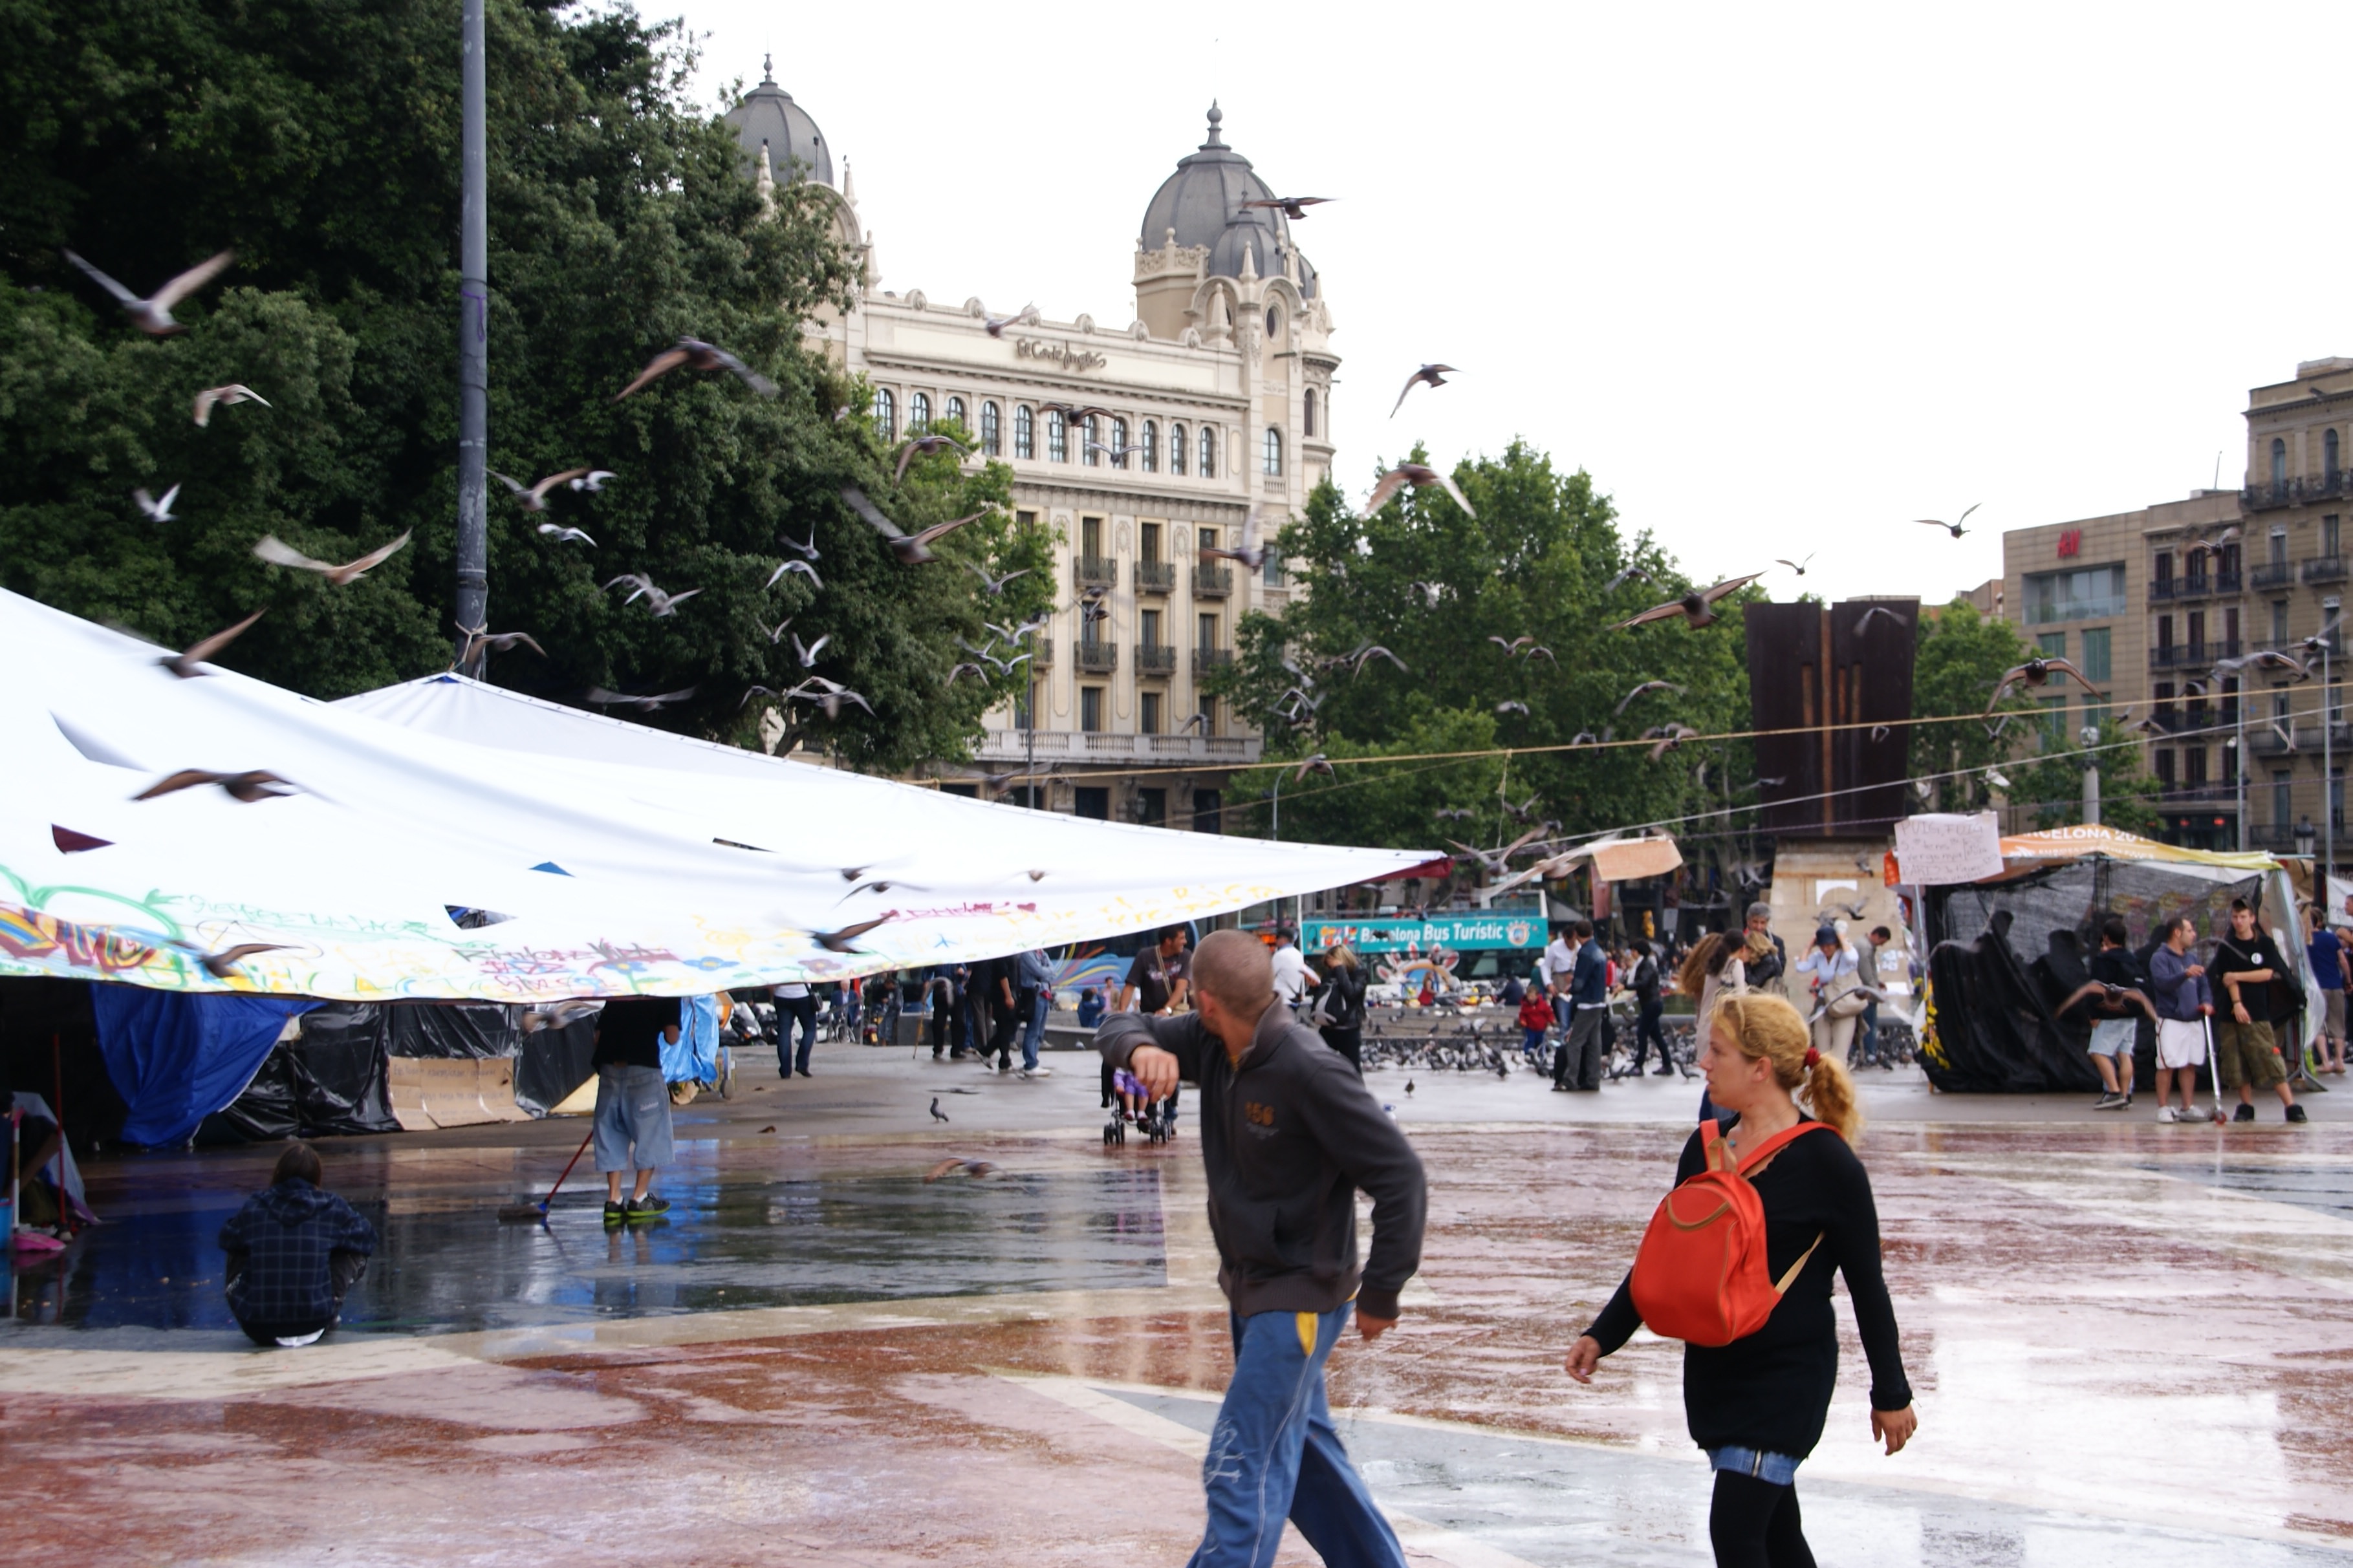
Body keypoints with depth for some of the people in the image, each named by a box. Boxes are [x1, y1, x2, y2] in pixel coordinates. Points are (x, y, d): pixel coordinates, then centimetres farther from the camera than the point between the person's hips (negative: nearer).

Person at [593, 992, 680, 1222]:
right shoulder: (666, 994, 4)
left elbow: (598, 1035, 13)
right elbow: (671, 1037, -4)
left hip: (610, 1067, 4)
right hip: (644, 1068, -4)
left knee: (612, 1135, 11)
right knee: (650, 1134, 9)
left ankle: (613, 1200, 9)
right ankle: (639, 1199, 7)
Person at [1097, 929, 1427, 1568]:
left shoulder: (1309, 1072, -28)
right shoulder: (1212, 1044, -4)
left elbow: (1401, 1180, -24)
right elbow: (1118, 1029, 4)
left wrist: (1380, 1293, -19)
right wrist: (1142, 1049, -21)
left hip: (1300, 1296, -9)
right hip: (1249, 1284, 9)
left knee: (1242, 1467, -11)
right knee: (1303, 1449, 21)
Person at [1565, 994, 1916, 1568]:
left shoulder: (1827, 1162, -11)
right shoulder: (1705, 1146, 6)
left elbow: (1867, 1284, -5)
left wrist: (1891, 1393, 0)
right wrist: (1603, 1334, 5)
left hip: (1787, 1375, -6)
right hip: (1713, 1367, 6)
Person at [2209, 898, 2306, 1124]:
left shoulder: (2266, 944, 5)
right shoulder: (2226, 947, 6)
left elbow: (2268, 973, -6)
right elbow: (2227, 978, -3)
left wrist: (2238, 975, -11)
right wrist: (2237, 1003, -16)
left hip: (2259, 1012, -2)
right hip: (2232, 1012, 2)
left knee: (2270, 1059, -9)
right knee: (2238, 1063, 0)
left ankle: (2292, 1106, -9)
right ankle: (2246, 1106, 11)